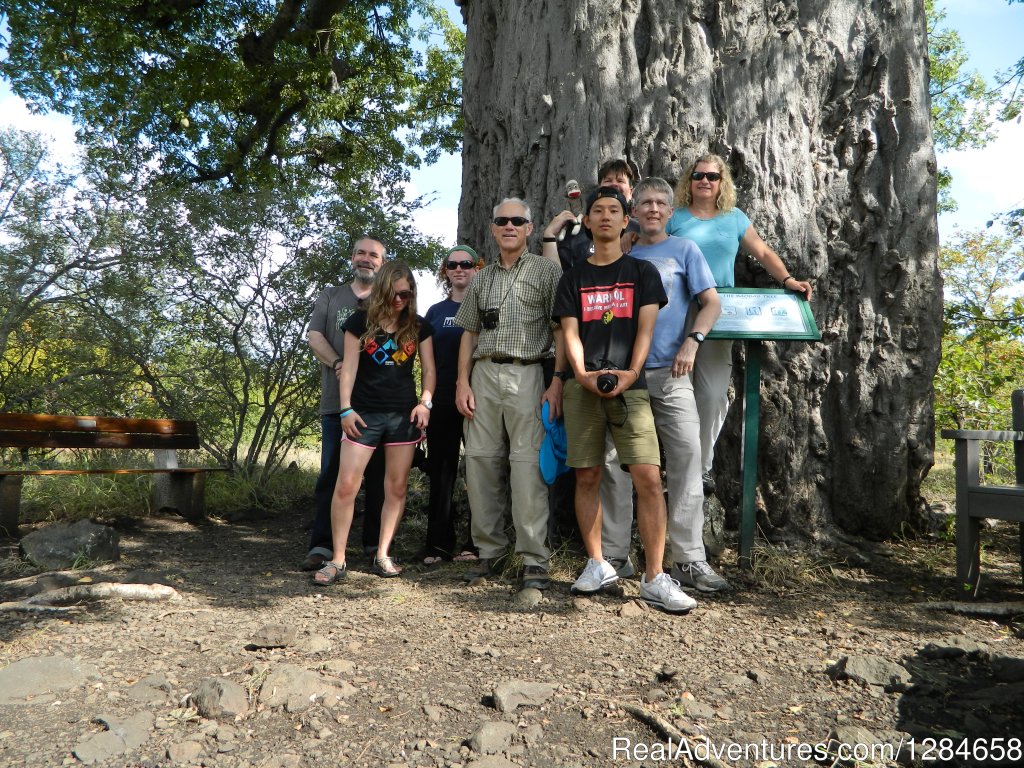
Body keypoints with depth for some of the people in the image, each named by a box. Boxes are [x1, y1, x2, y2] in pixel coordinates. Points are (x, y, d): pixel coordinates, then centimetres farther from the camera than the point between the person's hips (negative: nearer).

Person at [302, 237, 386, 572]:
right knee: (331, 471, -3)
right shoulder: (330, 296, 19)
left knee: (378, 472, 2)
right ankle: (321, 545, -2)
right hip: (337, 398, 1)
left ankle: (376, 543, 10)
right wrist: (339, 364, -12)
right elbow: (314, 336, 7)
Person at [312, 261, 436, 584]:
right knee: (345, 486, -7)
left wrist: (425, 402, -5)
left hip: (404, 414, 2)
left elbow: (428, 369, 10)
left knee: (396, 487, 4)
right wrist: (346, 408, -5)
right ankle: (337, 560, 2)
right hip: (364, 413, -1)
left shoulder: (419, 326, 9)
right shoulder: (360, 322, 5)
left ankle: (383, 554, 15)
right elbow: (349, 367, 2)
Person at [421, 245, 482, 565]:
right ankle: (438, 542, 12)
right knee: (441, 470, 5)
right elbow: (428, 359, 15)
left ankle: (477, 543, 10)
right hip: (442, 401, 3)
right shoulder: (435, 312, 15)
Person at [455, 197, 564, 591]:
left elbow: (561, 332, -1)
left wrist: (556, 384, -11)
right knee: (481, 461, 4)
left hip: (527, 374, -5)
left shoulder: (546, 271, 5)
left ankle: (535, 559, -1)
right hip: (484, 374, 5)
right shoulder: (481, 278, 19)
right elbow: (469, 334, 18)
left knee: (527, 465, -8)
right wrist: (462, 382, 7)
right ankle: (489, 550, 16)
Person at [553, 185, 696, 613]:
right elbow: (570, 334, 6)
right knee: (587, 477, 3)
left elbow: (645, 330, 2)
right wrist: (581, 374, -12)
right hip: (583, 387, 2)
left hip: (629, 386, -1)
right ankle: (597, 565, 16)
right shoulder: (574, 278, 16)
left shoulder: (642, 272, 13)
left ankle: (654, 579, -6)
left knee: (648, 478, -11)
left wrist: (630, 373, -14)